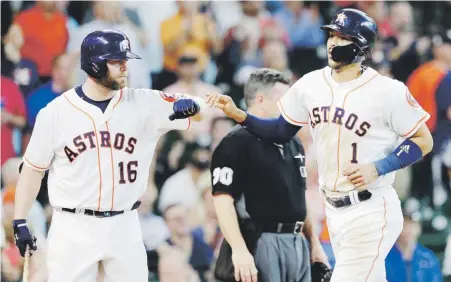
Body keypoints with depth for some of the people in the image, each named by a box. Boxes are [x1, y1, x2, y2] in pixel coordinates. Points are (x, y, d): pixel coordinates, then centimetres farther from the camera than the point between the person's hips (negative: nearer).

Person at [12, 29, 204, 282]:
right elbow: (33, 169, 3)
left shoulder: (142, 104, 0)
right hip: (73, 230, -2)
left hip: (125, 228, 2)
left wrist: (190, 105, -30)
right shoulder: (55, 112, -4)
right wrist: (20, 221, 0)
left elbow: (198, 111, -5)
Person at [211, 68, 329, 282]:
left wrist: (314, 242, 20)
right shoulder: (236, 143, -9)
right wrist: (239, 250, -24)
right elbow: (223, 200, -16)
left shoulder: (293, 144, 17)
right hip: (261, 245, -9)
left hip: (298, 244, 9)